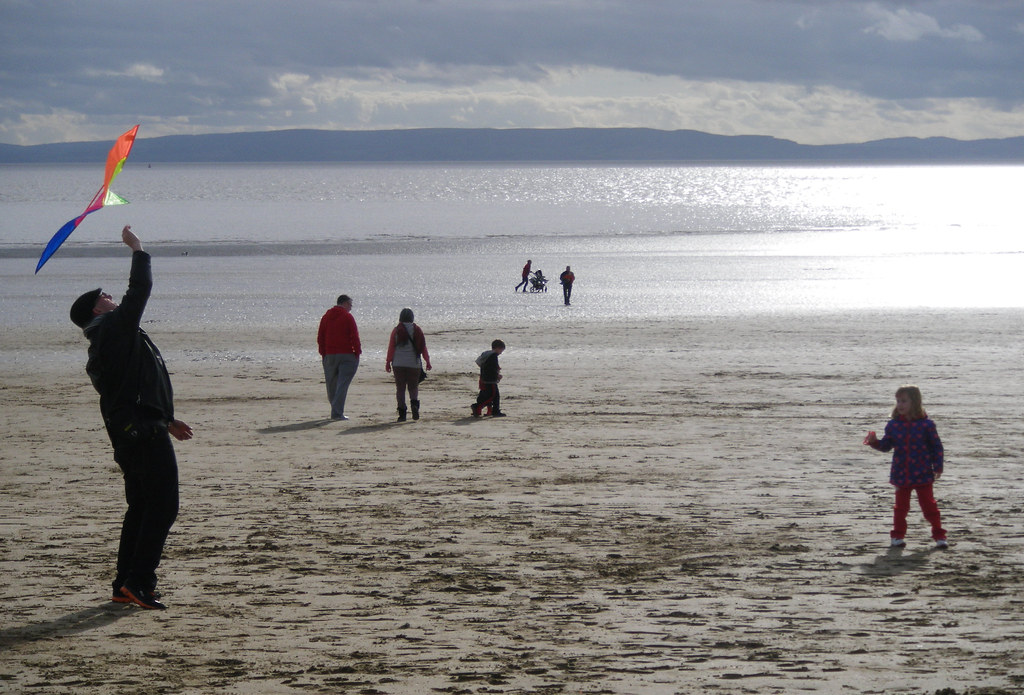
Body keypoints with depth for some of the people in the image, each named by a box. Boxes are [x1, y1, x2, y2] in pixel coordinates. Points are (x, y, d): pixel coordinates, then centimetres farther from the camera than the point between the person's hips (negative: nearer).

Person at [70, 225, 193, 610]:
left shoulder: (101, 346, 19)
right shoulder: (116, 327, -8)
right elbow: (140, 289, -12)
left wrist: (165, 420, 30)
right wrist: (137, 249, 2)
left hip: (127, 435, 10)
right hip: (145, 434, -10)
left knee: (141, 506, 15)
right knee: (162, 506, -9)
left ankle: (124, 584, 14)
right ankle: (139, 581, -14)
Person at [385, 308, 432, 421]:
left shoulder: (396, 330, 0)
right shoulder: (417, 330, 3)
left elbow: (391, 347, 0)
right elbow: (423, 348, 5)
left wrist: (388, 362, 6)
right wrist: (427, 361, 13)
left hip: (398, 364, -1)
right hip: (414, 364, 1)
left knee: (400, 388, 4)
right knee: (413, 387, 10)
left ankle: (402, 413, 0)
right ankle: (414, 403, -19)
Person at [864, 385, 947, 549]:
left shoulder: (926, 424, -8)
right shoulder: (893, 425, 1)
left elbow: (937, 446, -3)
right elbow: (886, 445, 9)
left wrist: (937, 467, -8)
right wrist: (874, 442, -10)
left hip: (923, 474, -3)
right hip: (901, 475, 3)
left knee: (929, 504, 2)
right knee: (901, 506, 11)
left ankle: (939, 535, 11)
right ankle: (897, 535, 22)